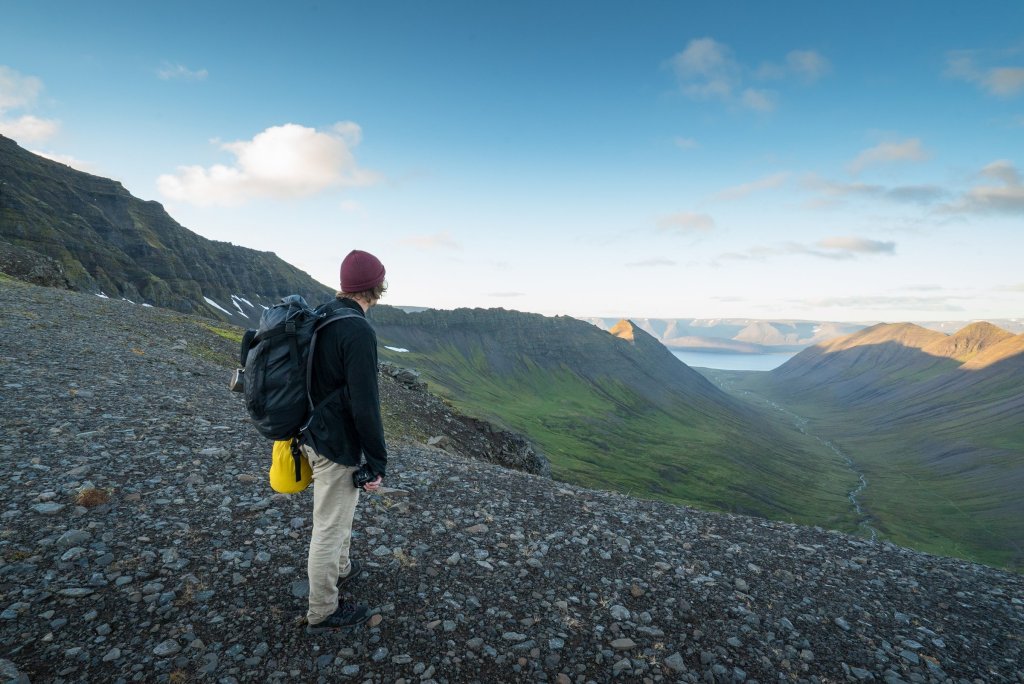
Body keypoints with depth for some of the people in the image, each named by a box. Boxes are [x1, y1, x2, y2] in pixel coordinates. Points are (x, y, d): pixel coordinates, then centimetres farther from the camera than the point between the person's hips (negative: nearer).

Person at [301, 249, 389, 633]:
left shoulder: (319, 316, 2)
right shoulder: (359, 331, -26)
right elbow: (365, 406, -26)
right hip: (337, 446, -9)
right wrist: (377, 462, -16)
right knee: (329, 527, 8)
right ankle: (322, 613, 27)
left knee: (340, 508, 29)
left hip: (312, 433, 9)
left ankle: (341, 569, 50)